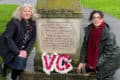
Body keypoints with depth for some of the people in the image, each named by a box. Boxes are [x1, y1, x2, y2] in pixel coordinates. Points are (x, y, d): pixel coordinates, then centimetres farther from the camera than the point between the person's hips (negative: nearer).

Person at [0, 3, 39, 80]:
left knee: (21, 65, -10)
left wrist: (26, 51, -13)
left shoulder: (33, 24, -3)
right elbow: (7, 38, -23)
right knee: (19, 60, -28)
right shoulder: (14, 22, -18)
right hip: (10, 50, -5)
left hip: (23, 50, 5)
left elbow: (32, 39, 1)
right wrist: (17, 52, -25)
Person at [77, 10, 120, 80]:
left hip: (111, 58, -6)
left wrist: (96, 64, -21)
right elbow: (85, 46, -5)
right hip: (98, 56, 6)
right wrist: (82, 61, -9)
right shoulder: (89, 30, -11)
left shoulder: (109, 34, -26)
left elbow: (108, 53, -22)